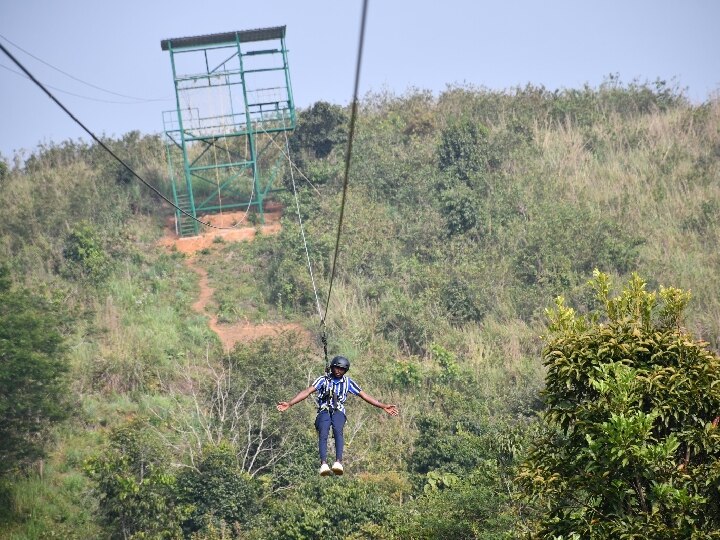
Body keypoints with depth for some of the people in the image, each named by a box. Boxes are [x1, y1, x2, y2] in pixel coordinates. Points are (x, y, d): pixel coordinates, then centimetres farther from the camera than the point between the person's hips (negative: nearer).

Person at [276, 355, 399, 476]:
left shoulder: (348, 382, 13)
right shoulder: (323, 379, 8)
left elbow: (365, 396, 15)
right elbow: (307, 391, 0)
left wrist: (384, 407, 12)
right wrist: (289, 404, -11)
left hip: (338, 412, 1)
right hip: (324, 412, 0)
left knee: (338, 430, -33)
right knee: (323, 433, -30)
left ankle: (338, 462, -47)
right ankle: (323, 464, -45)